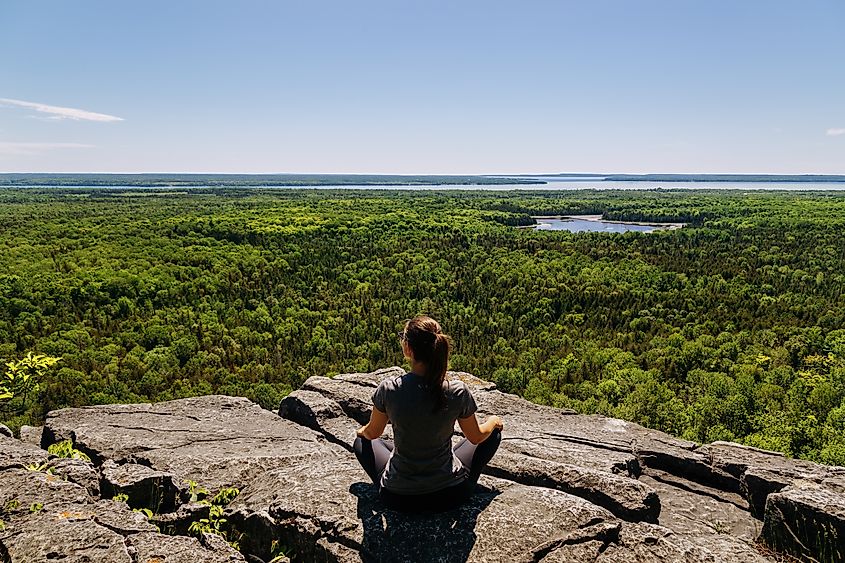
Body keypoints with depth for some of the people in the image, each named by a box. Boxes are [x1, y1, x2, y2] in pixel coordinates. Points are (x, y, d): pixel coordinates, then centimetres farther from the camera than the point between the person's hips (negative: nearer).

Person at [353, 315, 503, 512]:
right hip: (450, 496, 0)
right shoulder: (458, 392, -19)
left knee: (362, 443, 28)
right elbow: (476, 437, -1)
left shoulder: (389, 389, -20)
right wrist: (493, 422, 22)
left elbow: (372, 433, 0)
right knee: (493, 433, 22)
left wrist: (362, 431, 24)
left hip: (397, 498, 1)